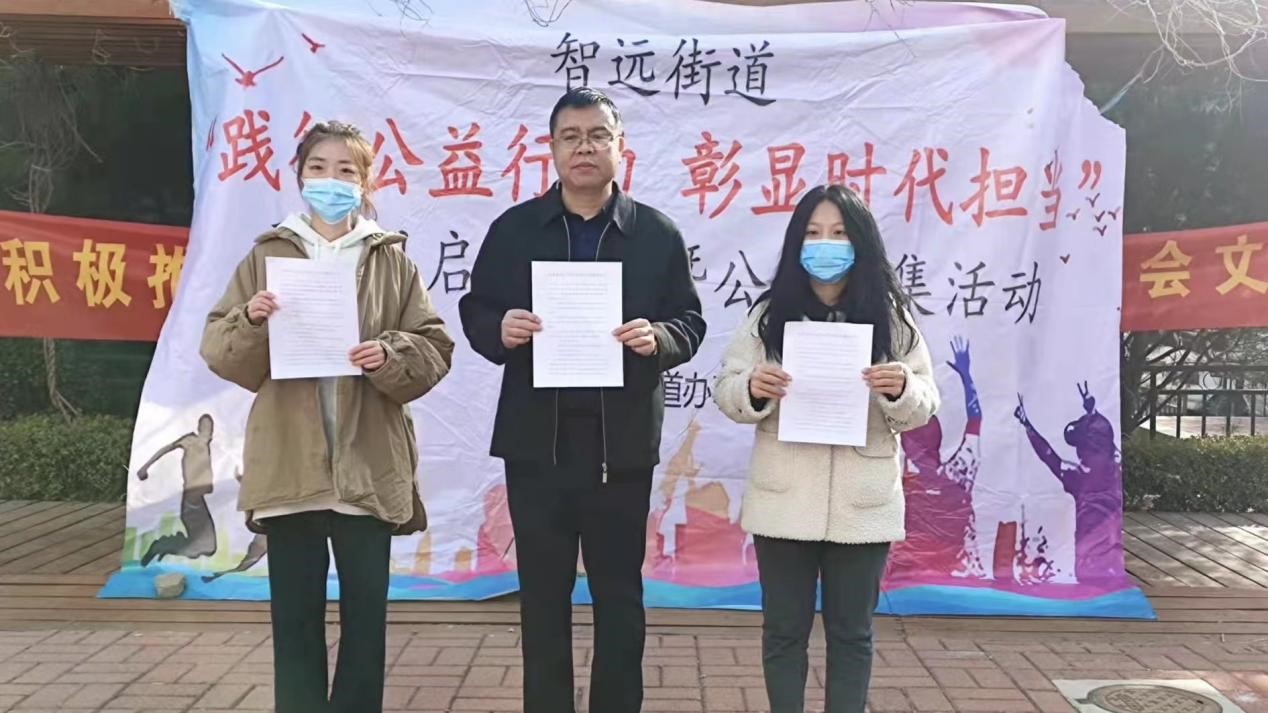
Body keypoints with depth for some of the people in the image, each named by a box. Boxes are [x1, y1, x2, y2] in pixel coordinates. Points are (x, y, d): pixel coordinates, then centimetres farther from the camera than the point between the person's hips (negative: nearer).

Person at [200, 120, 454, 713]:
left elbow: (435, 349, 2)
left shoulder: (392, 260, 6)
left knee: (366, 613, 8)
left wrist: (390, 356, -17)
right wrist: (250, 321, -14)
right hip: (288, 464, 1)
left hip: (367, 465, 0)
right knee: (295, 614, 8)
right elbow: (219, 352, 5)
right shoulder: (267, 254, 8)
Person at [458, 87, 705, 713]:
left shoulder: (658, 233, 3)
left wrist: (658, 337, -19)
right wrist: (500, 331, -16)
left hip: (622, 444, 0)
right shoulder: (513, 228, 4)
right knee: (543, 595, 12)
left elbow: (690, 322, 3)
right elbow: (474, 311, 6)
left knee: (619, 594, 12)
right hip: (537, 442, 1)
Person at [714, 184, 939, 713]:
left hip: (861, 504, 0)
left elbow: (923, 407, 1)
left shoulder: (889, 317, 1)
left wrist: (901, 389, -21)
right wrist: (752, 389, -22)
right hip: (784, 501, 0)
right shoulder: (770, 314, 0)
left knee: (851, 632, 12)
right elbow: (726, 390, 0)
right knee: (783, 629, 11)